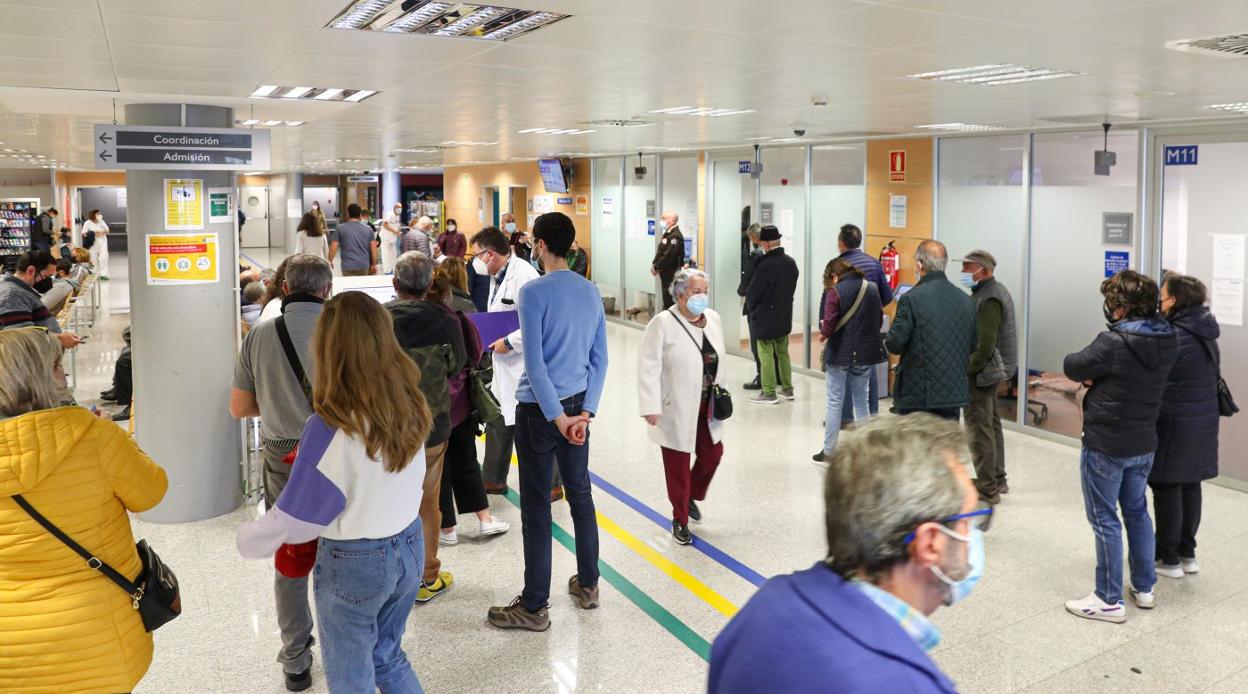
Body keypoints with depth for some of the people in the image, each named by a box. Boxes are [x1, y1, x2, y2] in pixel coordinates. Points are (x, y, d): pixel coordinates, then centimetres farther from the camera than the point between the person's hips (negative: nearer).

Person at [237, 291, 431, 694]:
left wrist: (246, 541, 0)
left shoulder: (332, 427, -25)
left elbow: (294, 517, -18)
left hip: (354, 562, -5)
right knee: (388, 657, 27)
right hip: (409, 546, 5)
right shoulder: (409, 406, -7)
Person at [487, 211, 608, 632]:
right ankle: (587, 585, 32)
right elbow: (600, 358, 5)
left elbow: (534, 363, -19)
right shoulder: (590, 291, 5)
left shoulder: (534, 292, -15)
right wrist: (585, 412, 2)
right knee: (580, 495, 18)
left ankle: (534, 607, 11)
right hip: (578, 405, 7)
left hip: (539, 408, -6)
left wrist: (557, 417, -15)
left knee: (536, 506, 1)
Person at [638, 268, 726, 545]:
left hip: (706, 407, 6)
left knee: (713, 454, 14)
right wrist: (651, 407, -21)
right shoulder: (662, 323, -17)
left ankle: (692, 495, 42)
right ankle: (680, 520, 24)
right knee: (678, 465, 6)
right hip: (675, 409, -6)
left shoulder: (714, 319, 3)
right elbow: (649, 368, -18)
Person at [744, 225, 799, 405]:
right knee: (783, 353, 18)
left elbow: (752, 292, -14)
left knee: (766, 355, 1)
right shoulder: (791, 263, 0)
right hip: (784, 317, 7)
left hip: (764, 319, -7)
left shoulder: (765, 265, -22)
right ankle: (787, 388, 26)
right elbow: (792, 287, 9)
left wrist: (750, 307, 5)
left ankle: (769, 393, 6)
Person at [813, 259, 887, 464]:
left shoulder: (835, 291, -12)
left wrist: (823, 334, 1)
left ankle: (829, 451, 12)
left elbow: (829, 323, -19)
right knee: (861, 401, 16)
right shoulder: (872, 288, 4)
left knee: (834, 402, 6)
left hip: (840, 353, -4)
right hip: (866, 353, 4)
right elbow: (880, 318, 9)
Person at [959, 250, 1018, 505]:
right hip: (993, 370, 11)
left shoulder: (988, 299, -19)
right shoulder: (994, 292, 13)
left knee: (979, 429, -4)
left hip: (981, 373, -11)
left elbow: (986, 345, -26)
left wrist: (967, 370, -18)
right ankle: (998, 479, 30)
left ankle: (987, 489, 2)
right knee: (992, 424, 19)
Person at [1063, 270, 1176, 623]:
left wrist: (1093, 375, 6)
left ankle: (1109, 600, 10)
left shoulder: (1113, 343, -24)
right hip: (1144, 444, 7)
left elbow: (1072, 367, -12)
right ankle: (1144, 587, 32)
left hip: (1105, 445, -7)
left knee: (1105, 519, 3)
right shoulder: (1167, 341, -1)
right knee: (1138, 512, 21)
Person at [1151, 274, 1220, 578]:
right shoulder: (1207, 334, 7)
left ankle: (1167, 559, 11)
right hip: (1203, 421, 8)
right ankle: (1187, 553, 26)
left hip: (1175, 424, -8)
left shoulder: (1173, 337, -20)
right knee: (1190, 486, 16)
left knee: (1167, 489, 2)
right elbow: (1214, 375, 15)